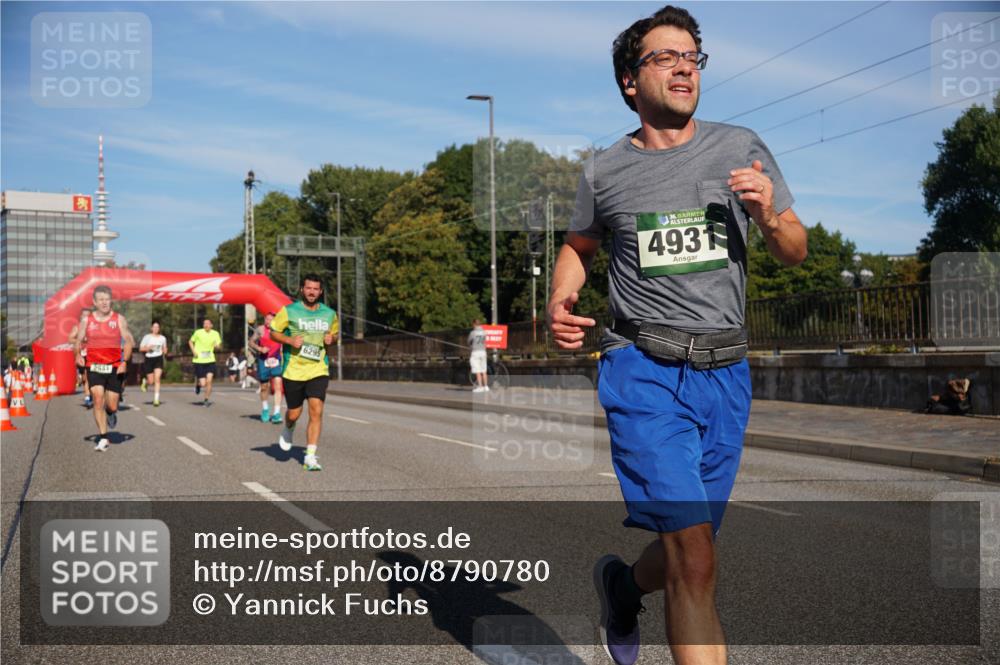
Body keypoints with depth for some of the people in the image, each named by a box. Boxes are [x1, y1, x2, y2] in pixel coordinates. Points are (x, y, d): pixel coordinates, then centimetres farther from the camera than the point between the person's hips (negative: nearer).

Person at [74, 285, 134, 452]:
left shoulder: (119, 319, 2)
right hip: (94, 367, 0)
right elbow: (77, 341, 10)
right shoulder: (86, 320, 5)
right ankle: (103, 438, -6)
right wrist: (78, 354, -12)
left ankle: (111, 413, 40)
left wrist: (124, 362, -12)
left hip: (115, 368, 0)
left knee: (112, 405, 1)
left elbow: (129, 341, 2)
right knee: (98, 399, -14)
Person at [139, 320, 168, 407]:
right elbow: (141, 348, 2)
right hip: (149, 359, -1)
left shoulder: (162, 338, 8)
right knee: (151, 381, 2)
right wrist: (148, 348, -17)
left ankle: (156, 399, -12)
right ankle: (145, 381, 40)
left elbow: (164, 348, 21)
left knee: (157, 379, -13)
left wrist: (164, 352, 0)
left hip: (158, 359, 1)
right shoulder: (147, 337, 1)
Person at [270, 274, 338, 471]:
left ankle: (310, 457, -7)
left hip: (318, 371, 1)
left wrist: (332, 339, -2)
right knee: (294, 413, 8)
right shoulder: (289, 311, -3)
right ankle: (288, 430, 45)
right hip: (293, 371, -1)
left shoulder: (329, 314, 6)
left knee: (316, 411, -13)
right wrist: (290, 340, -14)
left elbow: (335, 333, 22)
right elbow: (273, 332, 4)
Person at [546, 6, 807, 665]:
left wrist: (768, 215, -10)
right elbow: (579, 246, 22)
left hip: (725, 373, 3)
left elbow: (797, 253, 12)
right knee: (694, 560, -14)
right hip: (645, 371, -3)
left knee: (688, 548, 15)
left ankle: (623, 584, 48)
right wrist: (559, 302, 1)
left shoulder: (741, 147, 7)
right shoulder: (605, 171, 4)